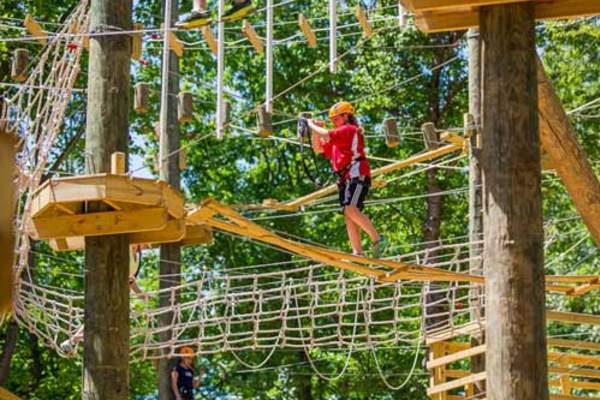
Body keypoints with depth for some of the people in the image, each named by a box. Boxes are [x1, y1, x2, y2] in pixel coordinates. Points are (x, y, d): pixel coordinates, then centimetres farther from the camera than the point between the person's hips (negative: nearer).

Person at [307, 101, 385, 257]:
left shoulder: (350, 129, 0)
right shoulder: (336, 140, 28)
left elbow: (326, 135, -13)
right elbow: (318, 148, 31)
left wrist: (312, 125, 2)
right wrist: (315, 131, 17)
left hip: (357, 174, -10)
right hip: (345, 178, 10)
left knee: (350, 209, -26)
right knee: (348, 216, 0)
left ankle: (377, 239, -23)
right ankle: (357, 253, -6)